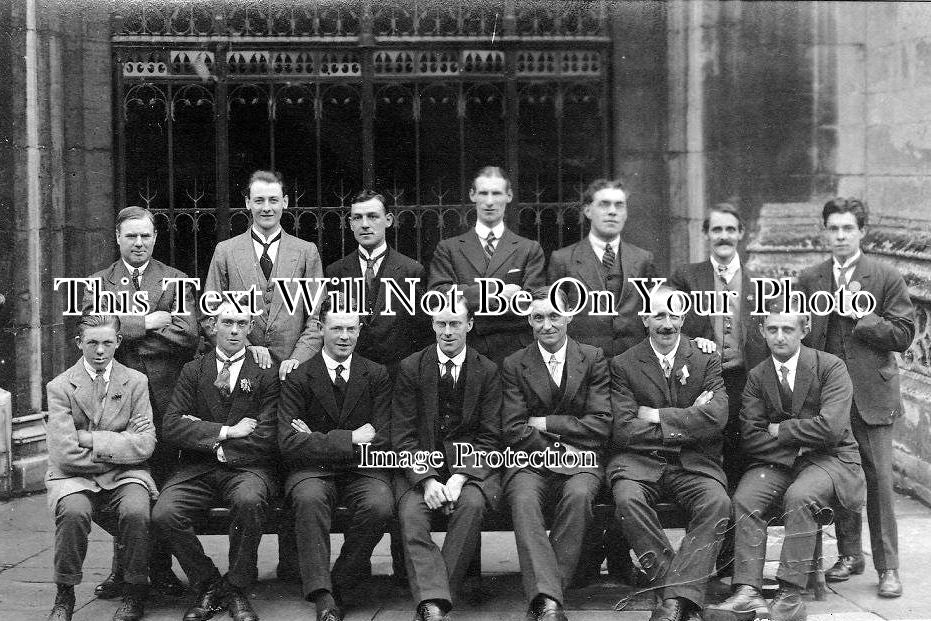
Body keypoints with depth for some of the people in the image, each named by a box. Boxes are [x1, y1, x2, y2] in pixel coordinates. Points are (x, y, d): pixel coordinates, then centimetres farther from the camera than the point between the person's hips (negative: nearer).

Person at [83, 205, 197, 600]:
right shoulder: (98, 283, 12)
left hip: (164, 394, 0)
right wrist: (145, 324, -11)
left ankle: (161, 567, 10)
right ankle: (123, 569, 9)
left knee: (164, 482, 1)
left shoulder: (176, 281, 9)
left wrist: (126, 332, -6)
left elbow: (188, 336, -5)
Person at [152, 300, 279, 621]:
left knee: (249, 500, -36)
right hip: (197, 469, 2)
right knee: (163, 514, -26)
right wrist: (226, 432, -9)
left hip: (247, 467, -2)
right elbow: (170, 427, 0)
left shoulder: (265, 374, 6)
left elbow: (267, 438, -5)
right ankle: (207, 585, -2)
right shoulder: (193, 371, 13)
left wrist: (205, 435, -7)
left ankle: (235, 589, -14)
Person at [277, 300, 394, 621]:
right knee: (309, 499, -36)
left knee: (380, 506, -31)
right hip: (313, 471, -1)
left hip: (362, 470, 1)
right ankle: (322, 595, -32)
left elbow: (384, 440, -3)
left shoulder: (377, 375, 6)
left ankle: (337, 583, -13)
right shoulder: (298, 379, 1)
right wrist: (348, 440, -15)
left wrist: (321, 440, -9)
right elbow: (289, 444, -10)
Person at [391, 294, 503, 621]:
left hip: (470, 465, 0)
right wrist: (427, 479, -16)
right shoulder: (411, 368, 5)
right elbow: (403, 435, 0)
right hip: (420, 465, 0)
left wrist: (460, 477, -15)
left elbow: (489, 438, 2)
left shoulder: (487, 371, 5)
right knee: (410, 512, -28)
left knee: (472, 503, -31)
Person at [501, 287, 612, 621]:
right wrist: (557, 452, -11)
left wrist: (546, 424, -4)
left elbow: (601, 424, 1)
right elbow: (514, 431, 1)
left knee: (578, 495, -34)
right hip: (531, 462, 0)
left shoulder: (593, 359, 10)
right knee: (523, 500, -33)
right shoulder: (514, 365, 10)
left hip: (579, 461, 0)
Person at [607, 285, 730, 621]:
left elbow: (716, 418, -7)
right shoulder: (623, 365, 7)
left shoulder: (707, 360, 9)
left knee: (717, 502, -31)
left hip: (694, 463, 1)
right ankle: (678, 585, -24)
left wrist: (657, 416, -6)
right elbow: (623, 430, -5)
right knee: (627, 499, -33)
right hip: (639, 460, 0)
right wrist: (685, 421, -5)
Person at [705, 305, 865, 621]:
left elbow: (831, 428, -17)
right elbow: (751, 440, -1)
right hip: (778, 463, 4)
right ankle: (748, 593, -33)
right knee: (744, 498, -26)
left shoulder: (830, 367, -5)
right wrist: (797, 443, -13)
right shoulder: (757, 377, 7)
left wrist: (779, 430, -8)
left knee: (799, 496, -34)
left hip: (830, 460, -3)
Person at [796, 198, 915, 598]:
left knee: (878, 480, -4)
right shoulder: (808, 280, 10)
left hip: (871, 395, -3)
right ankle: (849, 555, 22)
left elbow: (903, 336, -2)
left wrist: (862, 316, -13)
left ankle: (887, 567, 2)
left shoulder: (886, 278, 1)